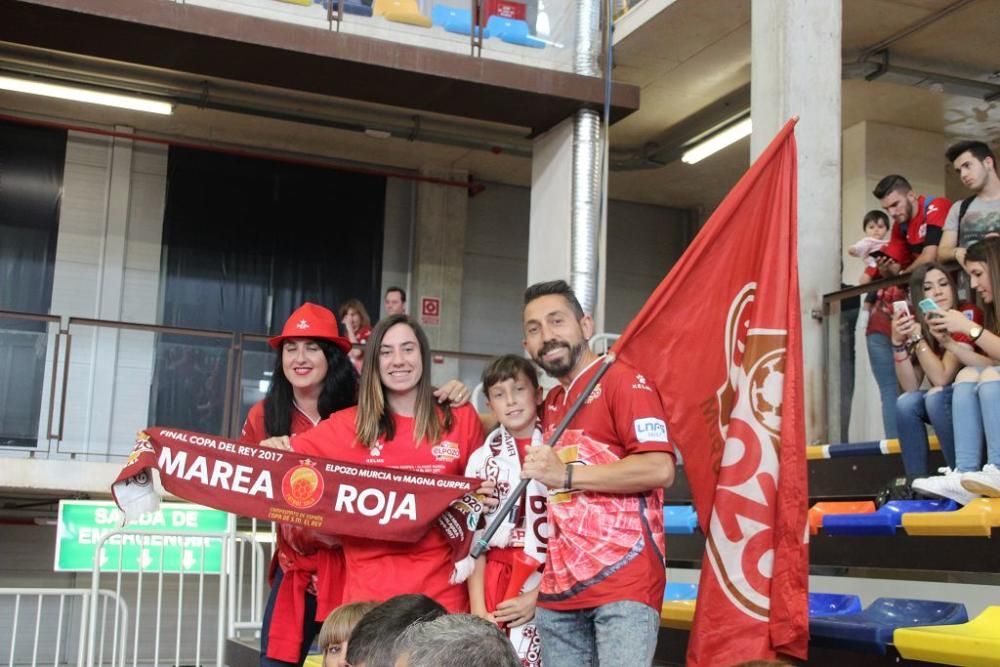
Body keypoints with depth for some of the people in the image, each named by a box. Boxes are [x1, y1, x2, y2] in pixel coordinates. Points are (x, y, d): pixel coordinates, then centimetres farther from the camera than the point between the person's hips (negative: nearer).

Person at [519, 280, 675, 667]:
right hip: (559, 590, 7)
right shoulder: (550, 404, 19)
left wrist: (567, 475, -14)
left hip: (623, 583, -7)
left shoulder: (624, 382, -4)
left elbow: (660, 469, -16)